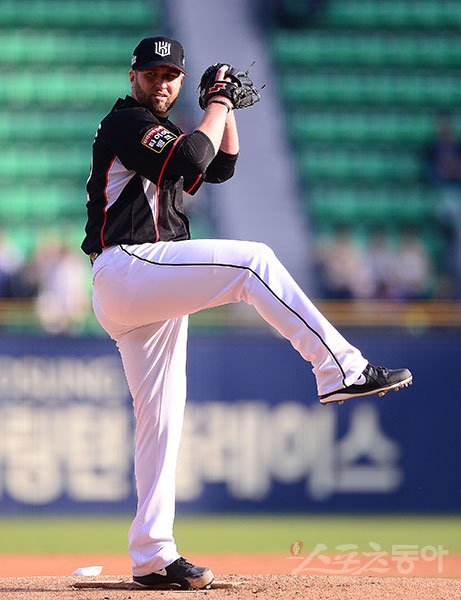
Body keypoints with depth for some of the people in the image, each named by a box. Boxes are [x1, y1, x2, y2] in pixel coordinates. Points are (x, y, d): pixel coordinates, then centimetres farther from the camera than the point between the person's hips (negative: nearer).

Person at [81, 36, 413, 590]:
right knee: (252, 261, -21)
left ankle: (152, 556, 7)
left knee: (161, 416, 7)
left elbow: (219, 167, 27)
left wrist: (226, 108, 17)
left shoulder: (160, 131, 25)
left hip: (148, 294, 10)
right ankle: (341, 369, -27)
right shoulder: (125, 121, -4)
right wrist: (218, 104, -5)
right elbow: (191, 158, -18)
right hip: (126, 269, -10)